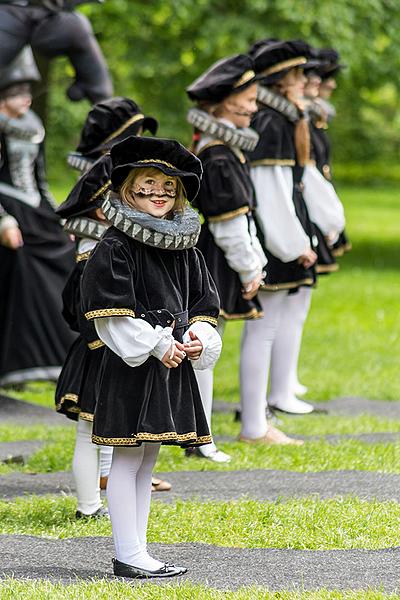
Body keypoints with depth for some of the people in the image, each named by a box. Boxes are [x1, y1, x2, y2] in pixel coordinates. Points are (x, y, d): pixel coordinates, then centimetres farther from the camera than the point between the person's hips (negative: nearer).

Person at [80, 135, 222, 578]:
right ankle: (128, 556, -3)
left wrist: (198, 339, -4)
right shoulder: (115, 247, -9)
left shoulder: (186, 250, 12)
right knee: (128, 458, -4)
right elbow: (113, 312, -15)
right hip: (132, 367, -7)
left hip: (174, 367, 7)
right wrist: (156, 345, -17)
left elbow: (203, 305, 16)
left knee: (147, 459, 12)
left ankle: (136, 551, 17)